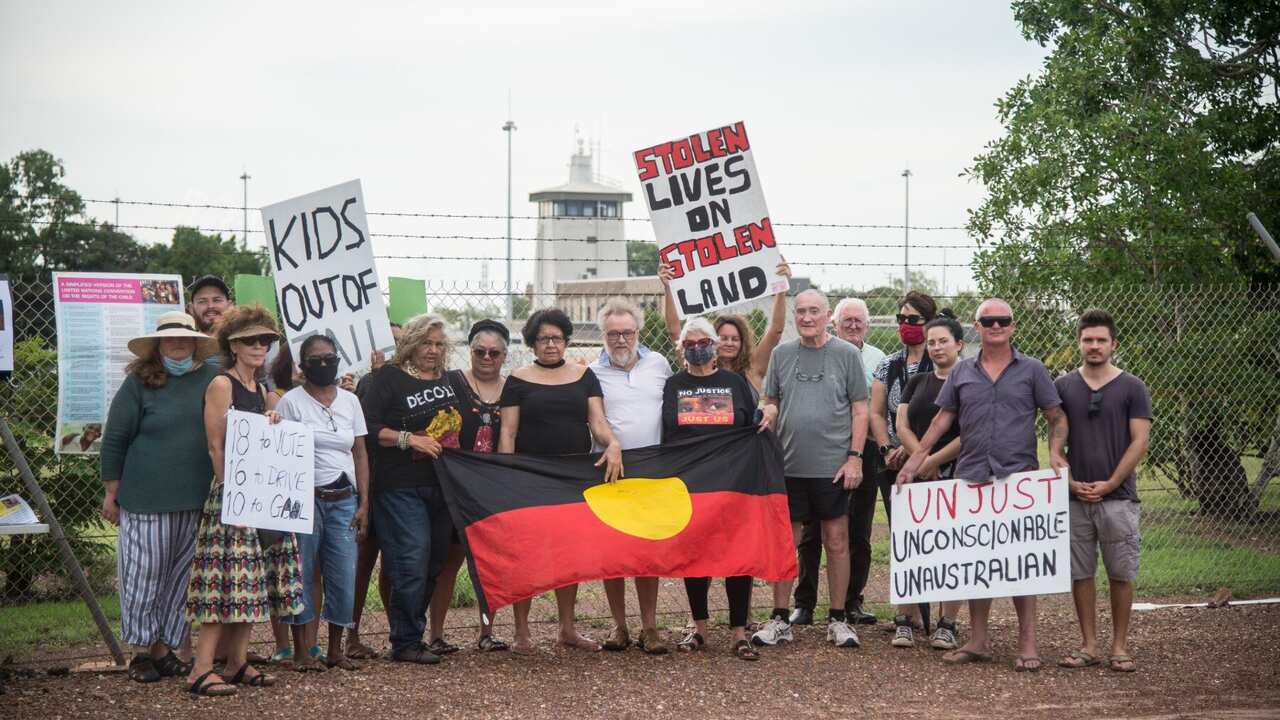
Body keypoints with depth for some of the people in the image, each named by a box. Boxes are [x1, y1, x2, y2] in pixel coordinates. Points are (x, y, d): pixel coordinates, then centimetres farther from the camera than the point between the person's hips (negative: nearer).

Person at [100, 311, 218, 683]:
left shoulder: (211, 380, 6)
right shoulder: (139, 383, -2)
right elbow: (114, 439, 0)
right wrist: (112, 492, 0)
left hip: (197, 500, 3)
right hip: (147, 499, -3)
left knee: (180, 577, 8)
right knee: (144, 574, 1)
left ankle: (165, 648, 19)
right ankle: (142, 650, 13)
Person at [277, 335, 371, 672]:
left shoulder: (350, 401, 13)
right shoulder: (290, 401, 1)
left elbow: (360, 454, 14)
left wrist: (363, 503, 7)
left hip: (344, 500, 4)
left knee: (344, 576, 0)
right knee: (301, 574, -3)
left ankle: (335, 650, 11)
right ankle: (302, 652, 4)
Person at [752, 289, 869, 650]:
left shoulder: (847, 354, 1)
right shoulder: (781, 354, 7)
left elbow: (860, 409, 1)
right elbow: (770, 405, 12)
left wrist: (855, 457, -6)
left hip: (833, 466, -2)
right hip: (788, 464, 2)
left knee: (836, 541, 3)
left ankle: (837, 619, 12)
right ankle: (779, 618, 12)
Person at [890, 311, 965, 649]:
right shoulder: (917, 382, 15)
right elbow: (902, 425, 8)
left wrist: (934, 461, -12)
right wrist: (922, 460, -6)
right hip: (916, 477, 4)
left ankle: (947, 625, 4)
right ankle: (905, 620, 5)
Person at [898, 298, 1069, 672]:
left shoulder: (1031, 370, 6)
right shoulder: (962, 372, 12)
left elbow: (1057, 418, 6)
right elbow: (943, 417, 15)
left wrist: (1055, 454, -11)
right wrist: (915, 459, 9)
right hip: (971, 477, 3)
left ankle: (1027, 644, 1)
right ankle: (978, 641, 13)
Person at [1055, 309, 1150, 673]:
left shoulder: (1133, 388, 1)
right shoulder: (1063, 387, 7)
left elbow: (1138, 442, -3)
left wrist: (1109, 484, -9)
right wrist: (1070, 481, -4)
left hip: (1117, 497, -2)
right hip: (1075, 498, 2)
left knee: (1120, 574, 1)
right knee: (1079, 573, 5)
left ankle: (1119, 646, 10)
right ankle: (1089, 645, 13)